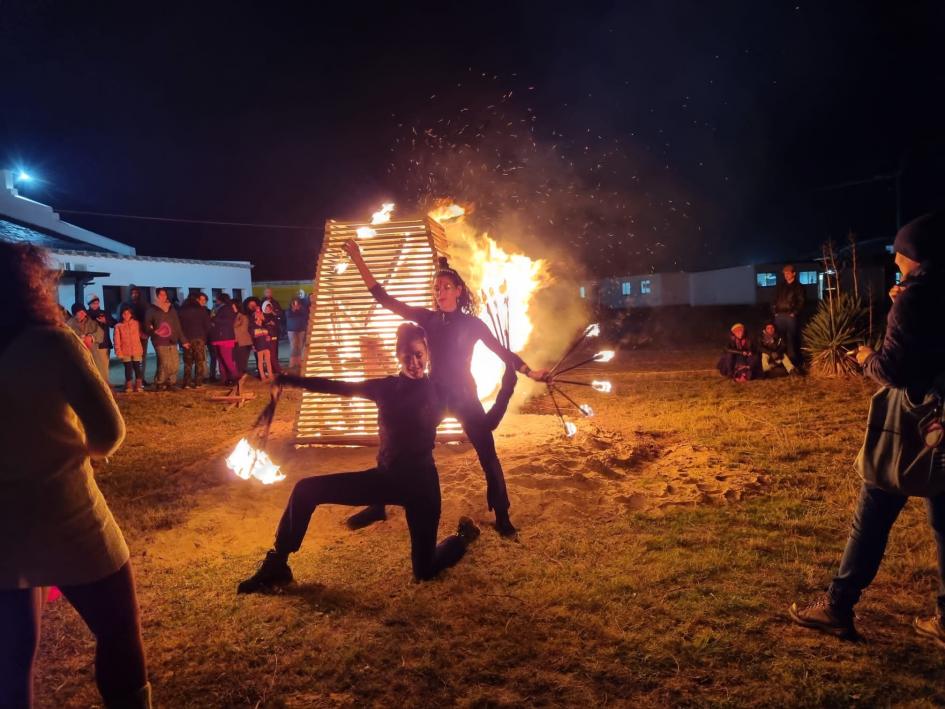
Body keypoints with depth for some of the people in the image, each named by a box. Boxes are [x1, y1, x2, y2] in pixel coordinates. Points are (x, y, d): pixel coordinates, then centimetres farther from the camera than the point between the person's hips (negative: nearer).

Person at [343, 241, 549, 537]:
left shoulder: (472, 323, -1)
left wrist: (531, 372, -12)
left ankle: (502, 518, 10)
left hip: (464, 396, -2)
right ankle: (378, 506, 20)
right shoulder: (428, 318, 2)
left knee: (488, 455, -4)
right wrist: (358, 259, -5)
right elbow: (384, 298, 0)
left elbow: (502, 351, 1)